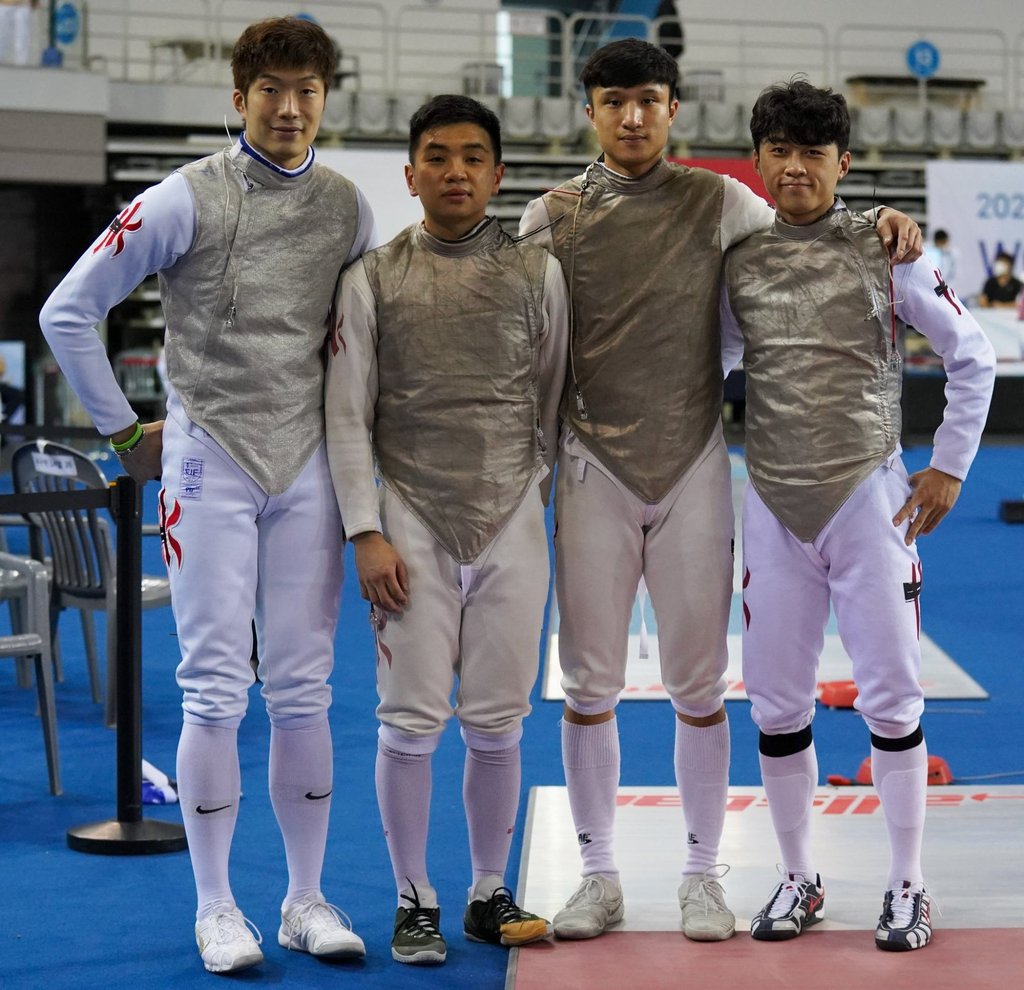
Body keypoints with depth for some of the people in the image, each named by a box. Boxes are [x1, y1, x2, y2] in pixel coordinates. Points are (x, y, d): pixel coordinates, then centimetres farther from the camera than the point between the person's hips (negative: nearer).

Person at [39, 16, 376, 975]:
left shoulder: (347, 207, 7)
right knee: (216, 692, -2)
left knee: (303, 693, 6)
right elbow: (68, 310, -2)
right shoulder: (187, 199, -6)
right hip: (210, 462, -3)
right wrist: (124, 431, 0)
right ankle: (216, 908, 7)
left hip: (307, 465, 3)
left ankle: (306, 899, 15)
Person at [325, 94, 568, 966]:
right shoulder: (374, 279, 1)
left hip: (513, 523, 1)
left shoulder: (538, 272, 4)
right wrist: (366, 534, -6)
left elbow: (553, 401, 11)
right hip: (413, 524, -1)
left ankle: (490, 895, 20)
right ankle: (415, 903, 11)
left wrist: (537, 494, 11)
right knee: (412, 720, -2)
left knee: (498, 722, 5)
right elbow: (347, 415, 0)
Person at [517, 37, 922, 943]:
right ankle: (599, 876, 16)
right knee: (589, 685, 4)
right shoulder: (553, 216, 3)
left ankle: (702, 875, 16)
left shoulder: (718, 201, 3)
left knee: (698, 687, 4)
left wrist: (880, 224, -4)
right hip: (594, 470, 0)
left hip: (694, 468, 0)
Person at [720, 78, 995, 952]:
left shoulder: (885, 252, -4)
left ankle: (907, 887, 12)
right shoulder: (739, 263, 3)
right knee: (776, 707, 7)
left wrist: (949, 466, 1)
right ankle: (799, 879, 22)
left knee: (891, 699, 0)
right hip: (774, 506, 3)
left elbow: (973, 358, 2)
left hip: (869, 496, -3)